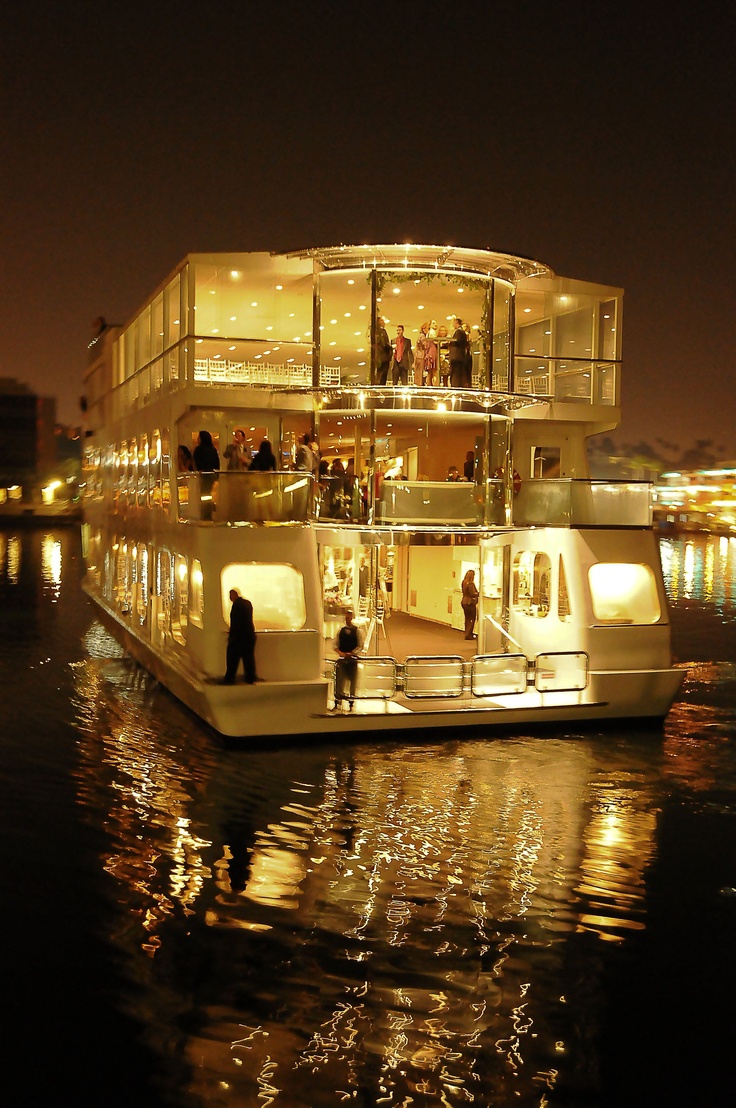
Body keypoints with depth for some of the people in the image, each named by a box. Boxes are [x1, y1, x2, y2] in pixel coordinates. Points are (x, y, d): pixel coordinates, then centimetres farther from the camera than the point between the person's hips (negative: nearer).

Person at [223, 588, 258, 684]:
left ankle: (229, 679, 6)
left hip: (239, 636, -7)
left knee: (233, 658, 2)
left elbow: (235, 622, -16)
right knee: (249, 657, 8)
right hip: (250, 634, 7)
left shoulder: (237, 604, -13)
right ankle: (250, 679, 8)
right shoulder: (248, 603, 11)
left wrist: (232, 635, -11)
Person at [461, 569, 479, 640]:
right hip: (470, 603, -8)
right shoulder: (471, 584, -20)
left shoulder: (464, 583, 5)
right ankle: (468, 635, 2)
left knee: (467, 619, 17)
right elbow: (472, 594, -23)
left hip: (464, 602, 8)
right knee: (472, 619, 2)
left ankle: (467, 633, 25)